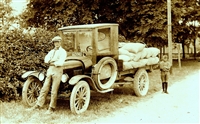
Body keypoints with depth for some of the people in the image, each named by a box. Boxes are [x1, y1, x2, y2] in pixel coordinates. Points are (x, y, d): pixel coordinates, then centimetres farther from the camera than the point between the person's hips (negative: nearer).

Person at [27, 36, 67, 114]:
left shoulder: (63, 52, -1)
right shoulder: (51, 51, 19)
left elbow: (60, 63, -14)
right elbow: (46, 60, 5)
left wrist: (51, 62, -4)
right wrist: (55, 62, -11)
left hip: (57, 71, -6)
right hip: (50, 70, 6)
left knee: (54, 91, -4)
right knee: (44, 88, 7)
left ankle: (51, 108, 3)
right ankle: (38, 105, 13)